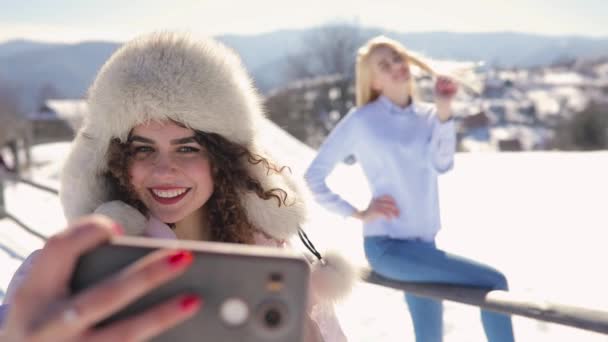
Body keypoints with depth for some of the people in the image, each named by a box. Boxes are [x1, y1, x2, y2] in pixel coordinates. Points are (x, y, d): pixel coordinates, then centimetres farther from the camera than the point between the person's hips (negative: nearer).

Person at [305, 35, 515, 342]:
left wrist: (443, 111, -20)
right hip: (387, 245, -6)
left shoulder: (428, 115, 8)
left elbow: (442, 163, -10)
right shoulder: (361, 121, -7)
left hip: (423, 244, 6)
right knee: (492, 282, -17)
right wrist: (358, 214, -11)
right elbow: (313, 178, -7)